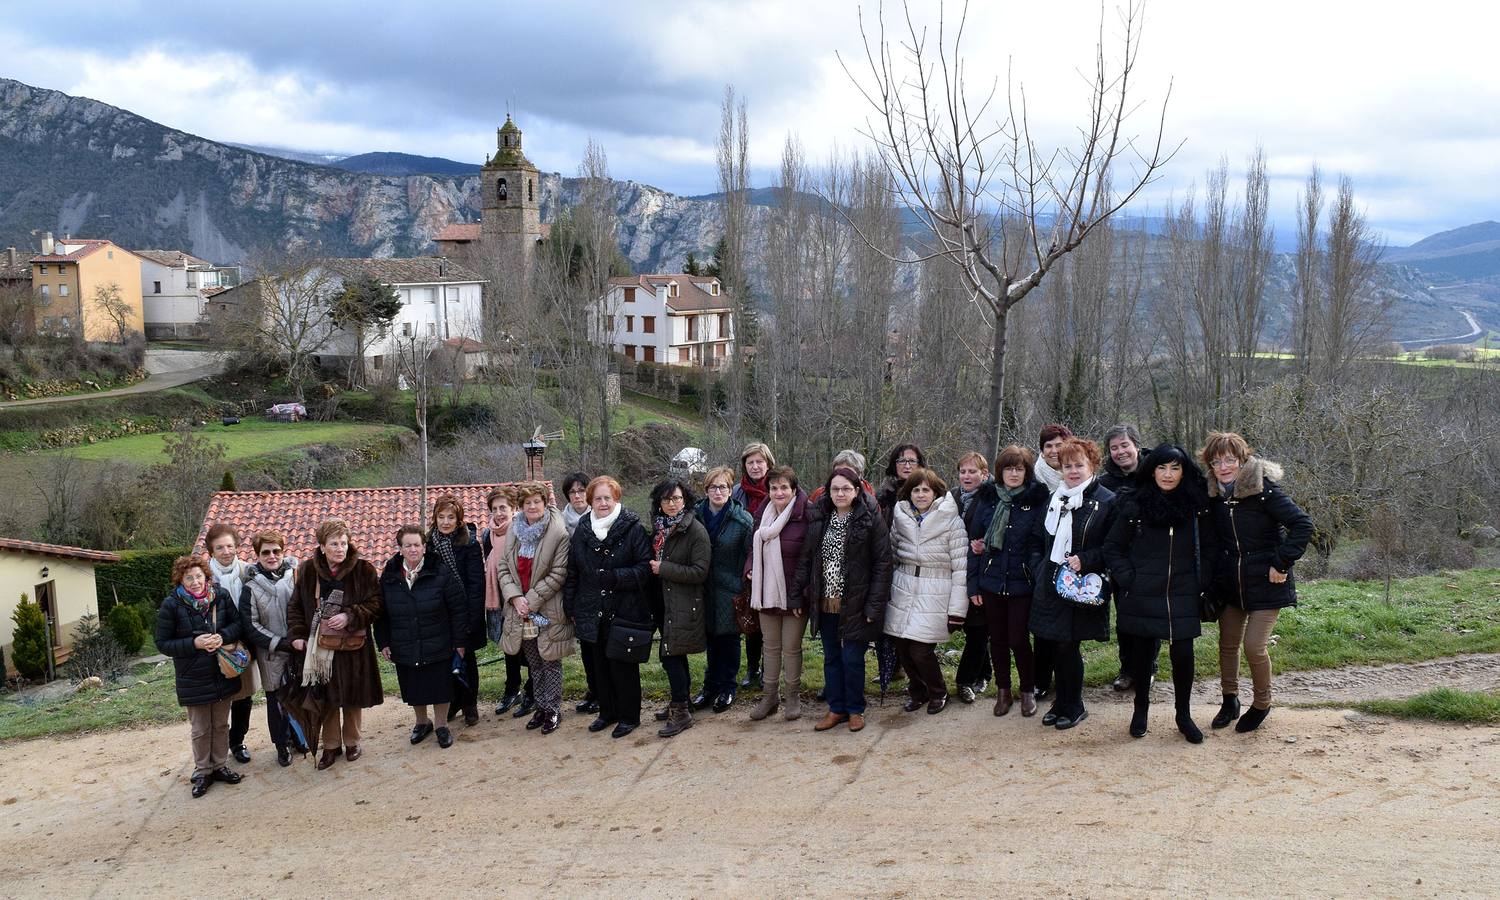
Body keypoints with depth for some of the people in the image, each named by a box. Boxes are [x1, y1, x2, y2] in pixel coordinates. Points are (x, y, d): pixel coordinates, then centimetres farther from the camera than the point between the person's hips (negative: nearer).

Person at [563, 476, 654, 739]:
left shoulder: (632, 528, -7)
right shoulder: (582, 531, 7)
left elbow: (646, 567, -9)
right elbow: (571, 572, 13)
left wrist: (617, 577, -20)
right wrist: (570, 607, 10)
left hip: (624, 611, -4)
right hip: (592, 613, 5)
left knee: (623, 665, 2)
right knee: (600, 664, 13)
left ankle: (629, 716, 17)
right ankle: (607, 712, 29)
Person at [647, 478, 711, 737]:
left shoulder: (696, 530, -13)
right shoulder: (659, 528, 9)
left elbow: (700, 572, -17)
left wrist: (663, 568, -17)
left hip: (685, 605, -7)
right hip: (663, 602, 7)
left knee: (671, 656, -8)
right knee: (676, 656, 16)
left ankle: (681, 712, 1)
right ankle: (679, 703, 28)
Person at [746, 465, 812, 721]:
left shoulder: (804, 517, -15)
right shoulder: (765, 515, 6)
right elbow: (754, 547, 18)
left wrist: (800, 592, -19)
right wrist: (749, 570, 0)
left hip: (794, 595, -6)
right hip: (767, 592, 6)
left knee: (791, 647, 6)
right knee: (771, 646, 15)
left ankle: (793, 697, 22)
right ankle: (769, 696, 27)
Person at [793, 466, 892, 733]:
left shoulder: (870, 518, -8)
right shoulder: (819, 518, 5)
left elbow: (882, 562, -9)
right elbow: (806, 558, 9)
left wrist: (874, 604, -13)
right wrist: (798, 594, 3)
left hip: (854, 604, -4)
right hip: (826, 602, 4)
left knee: (852, 659, 2)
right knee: (831, 658, 12)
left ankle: (855, 710, 19)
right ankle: (836, 709, 25)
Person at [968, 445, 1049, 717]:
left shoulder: (1036, 500, -5)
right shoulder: (987, 499, 2)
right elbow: (974, 541, 3)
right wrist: (973, 584, 1)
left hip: (1022, 582, -3)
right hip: (991, 581, 3)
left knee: (1019, 640, 0)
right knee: (997, 639, 12)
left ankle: (1028, 691, 21)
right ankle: (1003, 691, 27)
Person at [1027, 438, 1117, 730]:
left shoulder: (1107, 501, -5)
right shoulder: (1054, 499, 14)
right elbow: (1037, 539, 21)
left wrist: (1084, 560, -17)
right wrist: (1039, 567, 8)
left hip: (1082, 589, -6)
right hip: (1051, 584, 6)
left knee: (1068, 647, -3)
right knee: (1057, 647, 10)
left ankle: (1072, 707, 15)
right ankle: (1062, 703, 24)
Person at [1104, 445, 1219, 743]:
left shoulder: (1196, 507, 1)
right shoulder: (1134, 506, -5)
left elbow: (1210, 548, 11)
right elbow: (1112, 548, 3)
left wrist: (1200, 581, 3)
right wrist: (1127, 578, -5)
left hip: (1182, 597, 1)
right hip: (1141, 596, -1)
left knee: (1183, 655, -2)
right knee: (1142, 653, 9)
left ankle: (1184, 715, 17)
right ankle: (1141, 710, 27)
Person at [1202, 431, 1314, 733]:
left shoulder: (1264, 490, -17)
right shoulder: (1214, 494, 0)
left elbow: (1303, 524, -19)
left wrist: (1282, 563, -20)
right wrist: (1213, 577, 8)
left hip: (1265, 584, -5)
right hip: (1229, 584, 5)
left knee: (1254, 646, -7)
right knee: (1228, 644, 11)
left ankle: (1262, 704, 17)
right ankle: (1230, 700, 31)